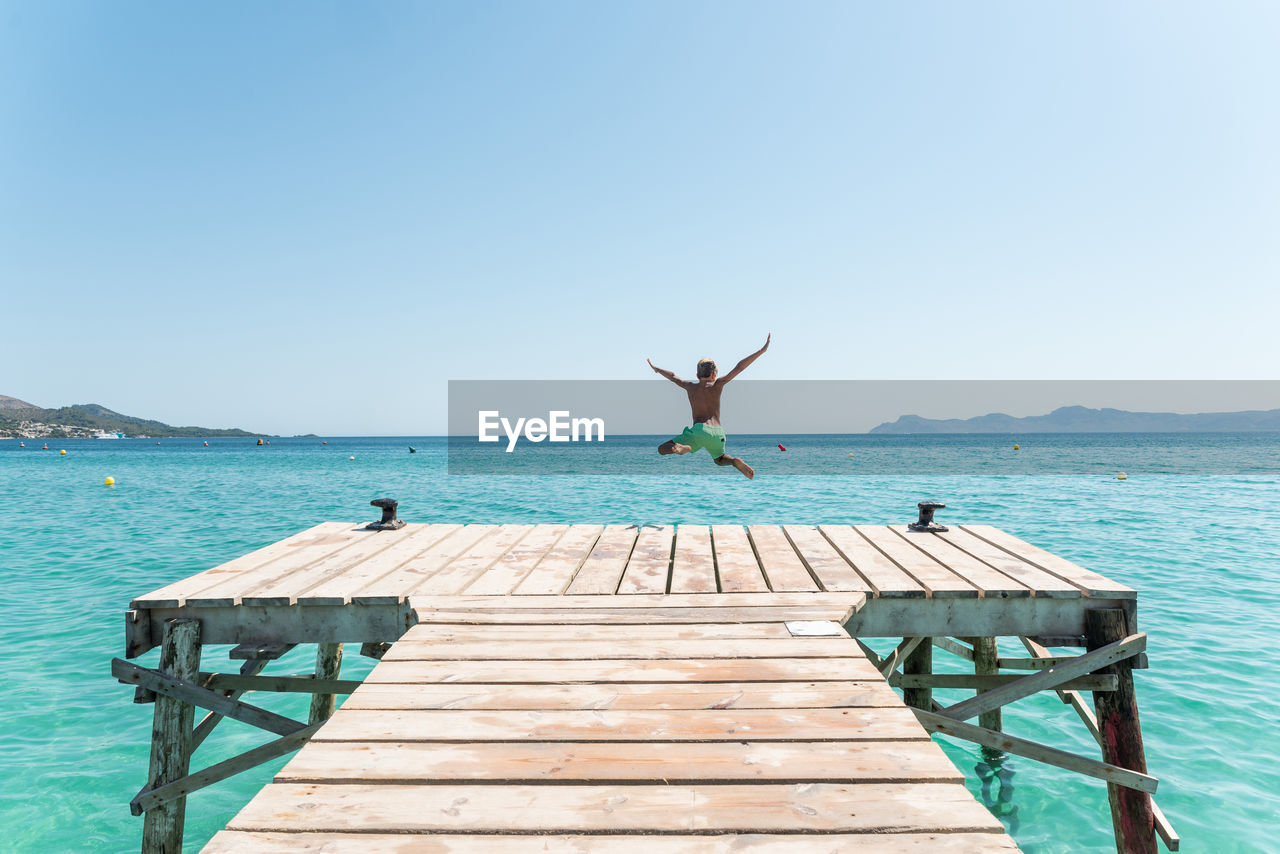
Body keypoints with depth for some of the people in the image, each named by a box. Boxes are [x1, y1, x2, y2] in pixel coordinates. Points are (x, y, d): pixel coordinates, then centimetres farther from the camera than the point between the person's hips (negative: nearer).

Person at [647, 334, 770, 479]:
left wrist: (655, 367, 48)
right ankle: (735, 461, -3)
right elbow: (739, 367, 2)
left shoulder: (690, 386, 12)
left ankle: (682, 447, -27)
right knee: (719, 459, 31)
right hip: (718, 433, 2)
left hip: (699, 429, -1)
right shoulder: (717, 384, 7)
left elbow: (672, 376, 30)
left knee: (662, 449, 5)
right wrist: (762, 350, 2)